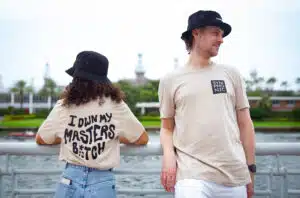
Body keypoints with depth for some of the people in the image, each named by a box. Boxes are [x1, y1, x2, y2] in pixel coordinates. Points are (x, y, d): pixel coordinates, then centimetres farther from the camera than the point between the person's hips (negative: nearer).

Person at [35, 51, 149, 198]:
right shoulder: (116, 106, -6)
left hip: (70, 181, 1)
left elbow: (40, 139, 11)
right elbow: (142, 139, 4)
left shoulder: (63, 107, -3)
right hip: (103, 183, -1)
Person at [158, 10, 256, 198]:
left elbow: (245, 123, 11)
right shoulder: (170, 80, 6)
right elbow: (167, 127, 10)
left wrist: (250, 168, 9)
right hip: (192, 175, -2)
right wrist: (169, 156, -8)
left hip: (235, 175, 3)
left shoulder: (231, 74, 10)